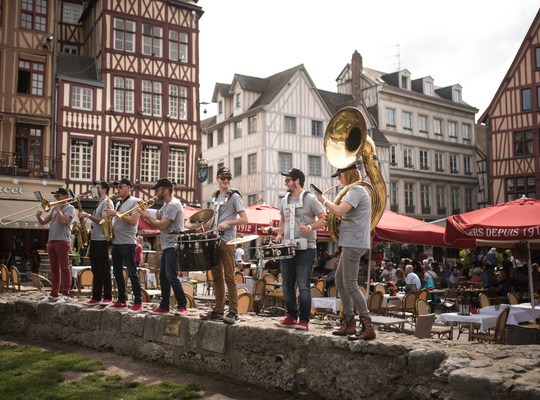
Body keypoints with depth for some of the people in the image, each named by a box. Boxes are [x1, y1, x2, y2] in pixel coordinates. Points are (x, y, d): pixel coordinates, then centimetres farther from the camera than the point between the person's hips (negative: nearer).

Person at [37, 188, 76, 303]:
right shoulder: (54, 208, 21)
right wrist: (39, 216, -3)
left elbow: (64, 220, -18)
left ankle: (65, 294, -3)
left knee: (64, 268, -5)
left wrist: (58, 209, -6)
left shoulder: (69, 208, -1)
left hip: (62, 241, -7)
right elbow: (43, 222, 17)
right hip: (51, 241, 8)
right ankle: (54, 294, 16)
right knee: (54, 269, 11)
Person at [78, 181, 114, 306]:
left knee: (104, 270, -6)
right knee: (96, 270, 10)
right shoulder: (99, 203, 20)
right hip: (94, 239, 9)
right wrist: (90, 230, 9)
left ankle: (108, 297, -2)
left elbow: (103, 221, -19)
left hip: (102, 240, -9)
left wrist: (88, 215, -15)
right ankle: (96, 297, 15)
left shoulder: (107, 202, -9)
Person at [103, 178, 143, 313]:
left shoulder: (134, 202, -7)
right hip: (116, 242, 9)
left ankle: (138, 302, -5)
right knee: (117, 273, 11)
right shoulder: (118, 204, 18)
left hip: (127, 243, -9)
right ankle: (121, 301, 18)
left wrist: (116, 214, -19)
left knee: (132, 273, -8)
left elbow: (133, 221, -19)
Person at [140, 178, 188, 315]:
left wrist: (147, 216, -11)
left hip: (173, 246, -10)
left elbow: (161, 225, -21)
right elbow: (158, 221, 16)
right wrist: (148, 216, 2)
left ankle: (182, 306, -7)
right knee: (163, 277, 12)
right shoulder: (166, 205, 17)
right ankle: (164, 306, 20)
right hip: (167, 246, 10)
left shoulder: (173, 205, -16)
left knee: (171, 276, -13)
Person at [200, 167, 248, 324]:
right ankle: (218, 310, 18)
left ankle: (233, 312, -1)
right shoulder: (215, 197, 17)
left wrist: (228, 223, -21)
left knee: (229, 277, -6)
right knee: (217, 277, 11)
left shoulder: (234, 196, -4)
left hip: (227, 241, -7)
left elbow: (244, 219, -9)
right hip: (214, 240, 7)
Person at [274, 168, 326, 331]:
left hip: (305, 249, -7)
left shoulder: (310, 199, -6)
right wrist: (280, 234, 8)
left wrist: (310, 227, -23)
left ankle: (304, 320, 3)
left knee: (303, 286, -7)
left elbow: (324, 219, -8)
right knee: (287, 285, 11)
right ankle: (291, 317, 23)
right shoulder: (284, 200, 13)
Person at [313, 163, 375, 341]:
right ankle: (348, 323, 20)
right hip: (350, 243, 11)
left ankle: (367, 327, -6)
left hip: (353, 243, -11)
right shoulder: (357, 190, 19)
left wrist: (324, 201, -8)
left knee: (350, 285, -9)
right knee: (340, 281, 15)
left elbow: (339, 211, -24)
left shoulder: (356, 190, -13)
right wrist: (329, 205, 11)